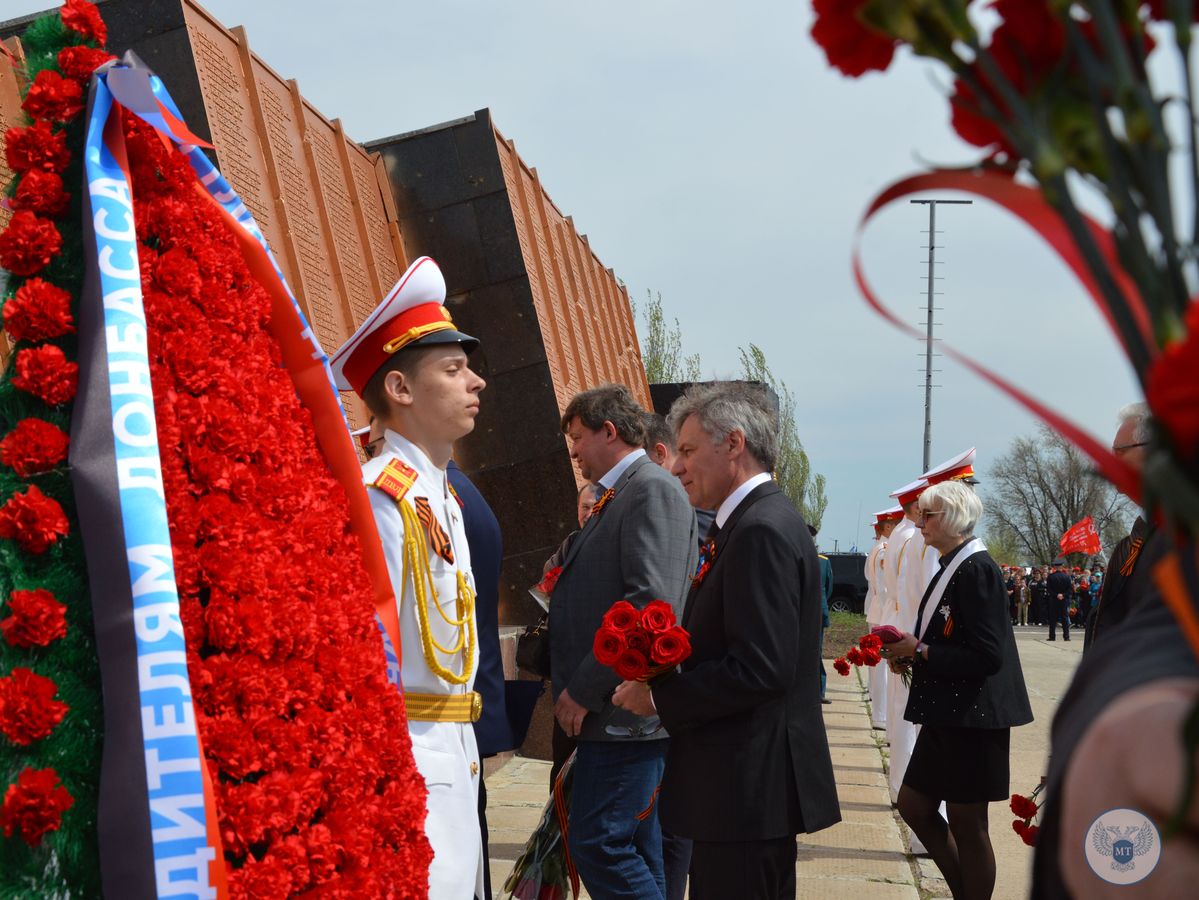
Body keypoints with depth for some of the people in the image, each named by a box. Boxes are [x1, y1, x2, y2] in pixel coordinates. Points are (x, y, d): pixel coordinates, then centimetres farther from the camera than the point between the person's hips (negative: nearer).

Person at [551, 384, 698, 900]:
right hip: (611, 707, 10)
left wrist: (584, 691, -19)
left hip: (623, 708, -10)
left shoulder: (653, 490, -12)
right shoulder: (615, 499, 18)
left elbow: (651, 606, -22)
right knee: (636, 852, 13)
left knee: (599, 844, -11)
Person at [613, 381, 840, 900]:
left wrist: (659, 698, -14)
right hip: (751, 782, 10)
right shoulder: (761, 521, 15)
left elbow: (760, 669, -24)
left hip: (749, 785, -10)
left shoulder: (762, 530, -17)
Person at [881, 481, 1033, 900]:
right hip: (947, 713, 10)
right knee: (914, 804, 15)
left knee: (967, 825, 1)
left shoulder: (976, 570, -17)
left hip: (973, 718, -10)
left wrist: (920, 651, -17)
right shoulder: (953, 566, 12)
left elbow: (986, 656, -23)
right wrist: (912, 650, 3)